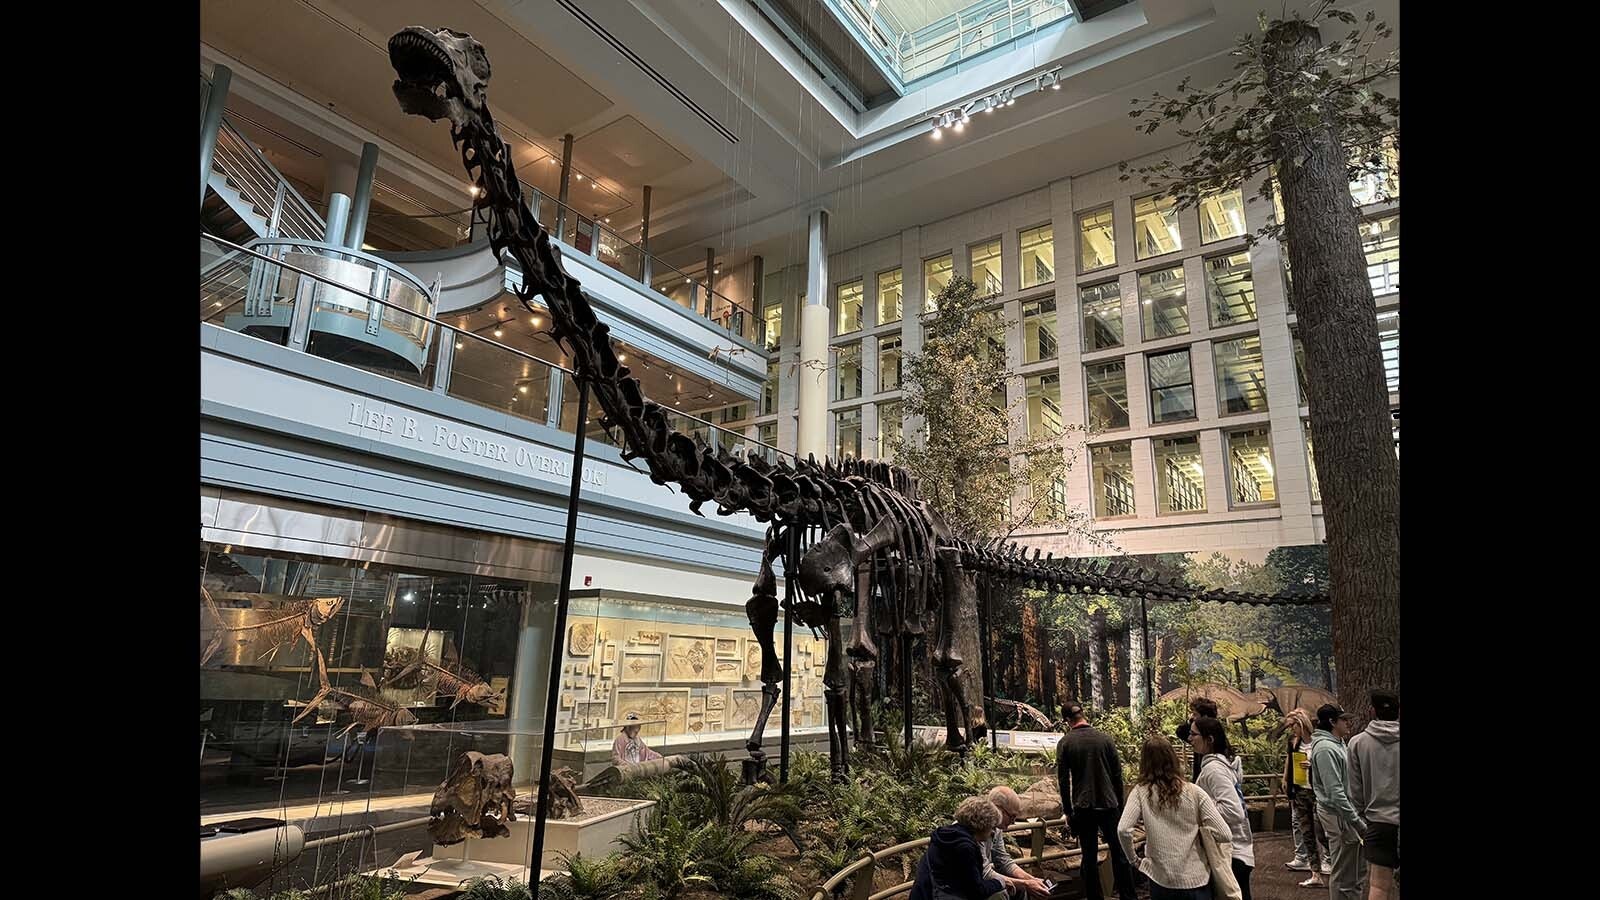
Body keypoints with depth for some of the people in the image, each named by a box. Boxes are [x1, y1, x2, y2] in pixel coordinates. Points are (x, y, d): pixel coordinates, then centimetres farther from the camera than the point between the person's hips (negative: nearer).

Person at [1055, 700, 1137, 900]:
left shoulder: (1065, 742, -5)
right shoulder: (1104, 738, -2)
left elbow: (1063, 780, -4)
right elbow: (1117, 774, 2)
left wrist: (1068, 811, 5)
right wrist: (1119, 804, 12)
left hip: (1083, 808, -1)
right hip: (1108, 805, 1)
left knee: (1089, 857, 8)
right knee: (1119, 854, 10)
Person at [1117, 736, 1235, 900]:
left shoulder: (1140, 792, -8)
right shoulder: (1194, 793, -7)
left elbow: (1123, 830, -19)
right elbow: (1224, 834, -9)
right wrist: (1200, 830, 10)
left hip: (1161, 881, 0)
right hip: (1196, 880, 0)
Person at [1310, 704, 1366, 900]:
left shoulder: (1337, 744, 12)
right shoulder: (1325, 748, -20)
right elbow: (1335, 792, -23)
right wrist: (1357, 821, -21)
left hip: (1345, 812, 10)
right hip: (1337, 815, -10)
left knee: (1357, 869, 19)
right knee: (1343, 875, 0)